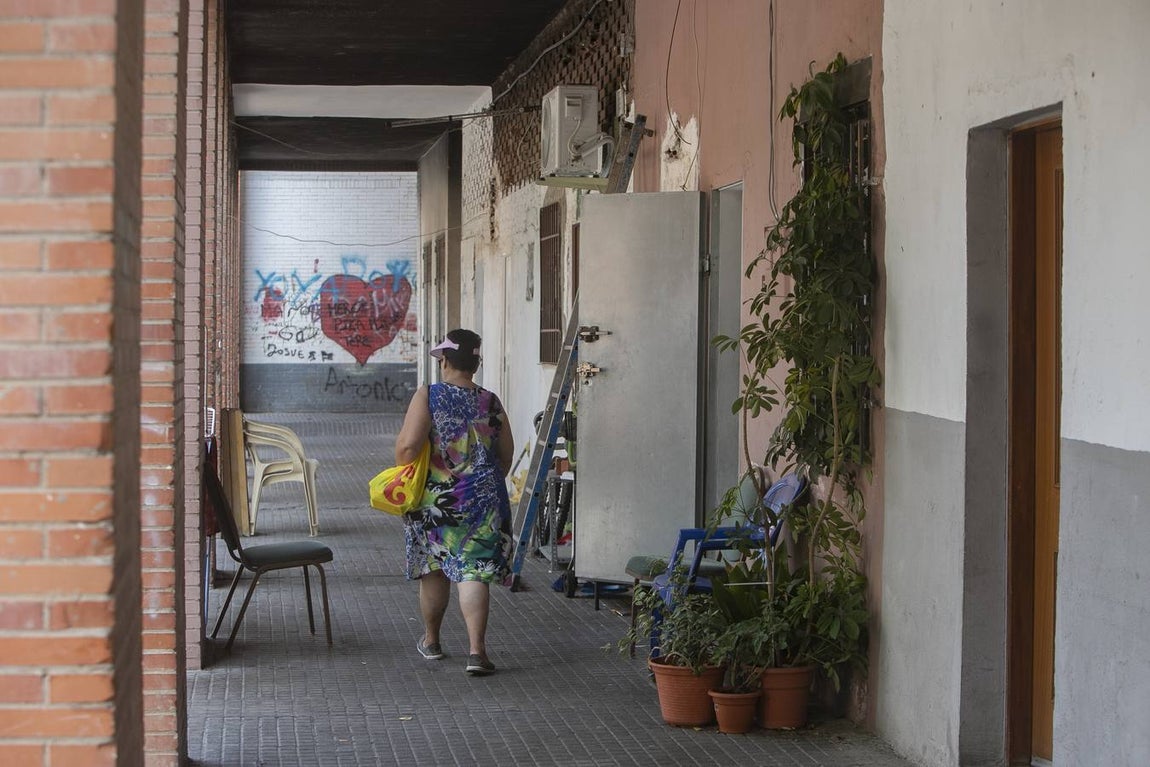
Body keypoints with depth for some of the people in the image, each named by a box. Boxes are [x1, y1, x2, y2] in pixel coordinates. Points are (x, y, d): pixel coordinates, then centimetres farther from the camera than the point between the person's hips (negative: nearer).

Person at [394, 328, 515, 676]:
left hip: (433, 500, -1)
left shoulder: (427, 396, -9)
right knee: (474, 571, -1)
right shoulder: (491, 403, 2)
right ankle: (476, 649, -12)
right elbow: (506, 455, 9)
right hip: (482, 500, 1)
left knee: (433, 570, 15)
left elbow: (408, 445, -18)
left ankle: (431, 640, 31)